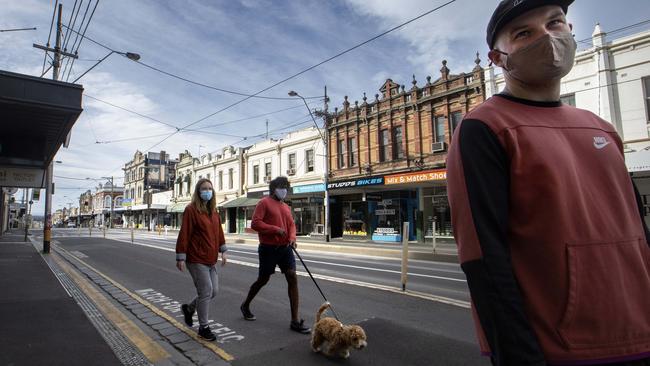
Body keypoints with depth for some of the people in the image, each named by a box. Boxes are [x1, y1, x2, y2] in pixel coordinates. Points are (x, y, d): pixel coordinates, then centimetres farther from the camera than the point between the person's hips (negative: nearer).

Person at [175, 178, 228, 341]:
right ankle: (203, 327, 14)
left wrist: (223, 251, 11)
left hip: (211, 260, 7)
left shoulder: (213, 211, 11)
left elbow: (219, 231, 15)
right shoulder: (191, 210, -11)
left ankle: (189, 308, 37)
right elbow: (184, 234, -12)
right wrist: (180, 258, -13)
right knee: (206, 291, -3)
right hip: (196, 259, -7)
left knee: (213, 291, 11)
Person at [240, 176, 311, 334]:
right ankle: (245, 306, 37)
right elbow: (255, 223, -15)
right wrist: (275, 229, -20)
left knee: (292, 278, -4)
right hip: (268, 248, -6)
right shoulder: (264, 203, -6)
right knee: (263, 279, 8)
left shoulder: (286, 207, 16)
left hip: (285, 248, 6)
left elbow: (292, 224, 14)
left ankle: (295, 320, 0)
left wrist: (292, 238, -6)